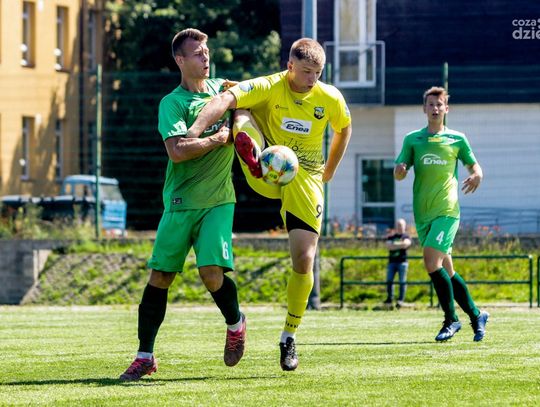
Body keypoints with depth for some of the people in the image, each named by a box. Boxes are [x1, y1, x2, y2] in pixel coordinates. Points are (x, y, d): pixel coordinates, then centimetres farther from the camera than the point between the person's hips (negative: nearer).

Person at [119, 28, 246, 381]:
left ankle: (236, 323, 14)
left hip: (218, 200, 2)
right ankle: (145, 356, 7)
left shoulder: (223, 88, 9)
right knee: (160, 277, -2)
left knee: (212, 272, -16)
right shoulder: (172, 103, -5)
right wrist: (219, 138, -12)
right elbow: (177, 151, -18)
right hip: (180, 202, -2)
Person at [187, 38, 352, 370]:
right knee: (242, 113, -23)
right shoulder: (269, 87, -14)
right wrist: (197, 129, -50)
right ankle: (255, 161, -59)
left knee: (304, 260, -8)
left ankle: (289, 338, 8)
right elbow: (227, 99, -32)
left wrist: (329, 172, 22)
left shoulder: (331, 99, -5)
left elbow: (344, 129, 18)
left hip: (305, 180, 1)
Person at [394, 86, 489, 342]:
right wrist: (399, 170, -18)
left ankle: (451, 320, -9)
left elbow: (473, 165, 13)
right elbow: (399, 173, 6)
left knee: (431, 260, -20)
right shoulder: (412, 140, 10)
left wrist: (476, 176, -11)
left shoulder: (457, 139, 4)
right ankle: (476, 316, 22)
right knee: (446, 270, 7)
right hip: (422, 214, 4)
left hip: (446, 210, -4)